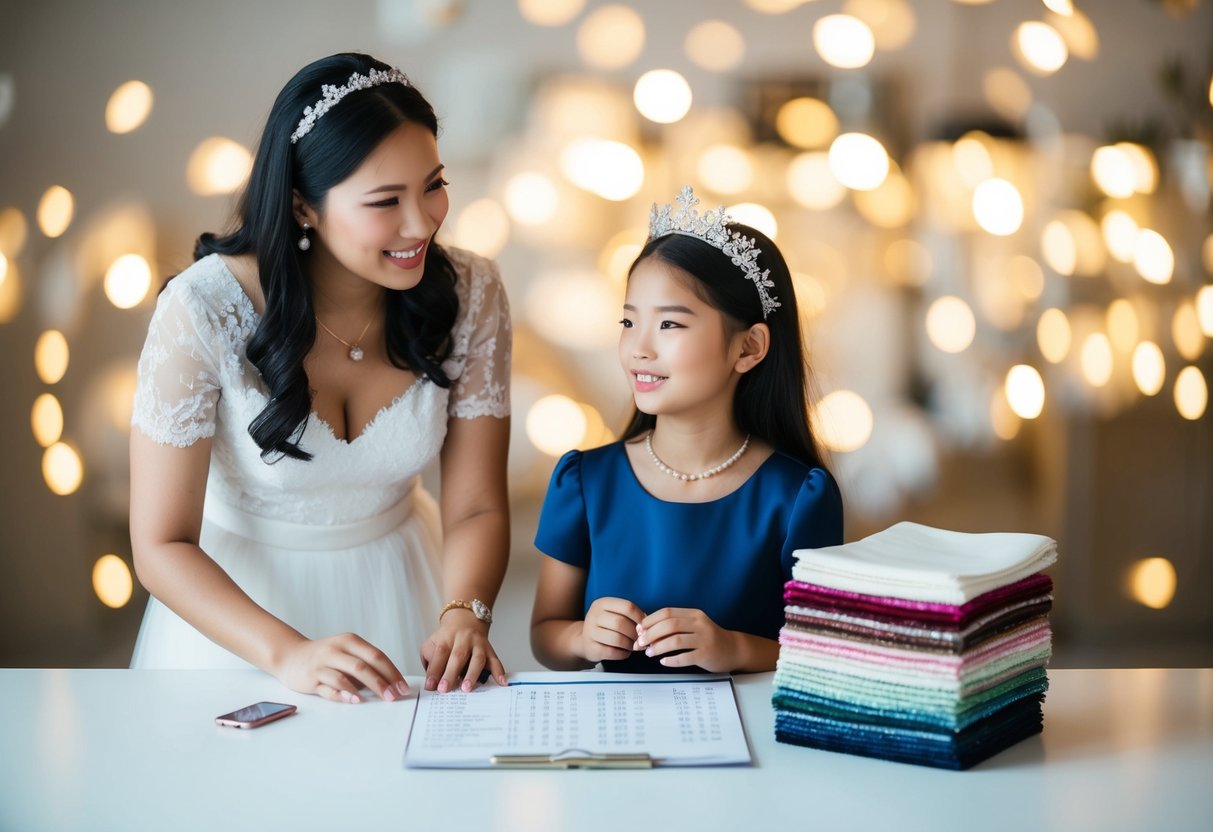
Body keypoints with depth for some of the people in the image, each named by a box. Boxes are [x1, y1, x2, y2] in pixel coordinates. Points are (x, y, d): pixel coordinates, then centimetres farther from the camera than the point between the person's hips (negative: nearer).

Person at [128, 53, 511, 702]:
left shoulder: (468, 294, -11)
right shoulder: (204, 309, -20)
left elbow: (476, 508, -7)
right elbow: (161, 545, -17)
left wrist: (465, 612, -27)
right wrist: (288, 653, -32)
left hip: (398, 587, 2)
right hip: (238, 596, -2)